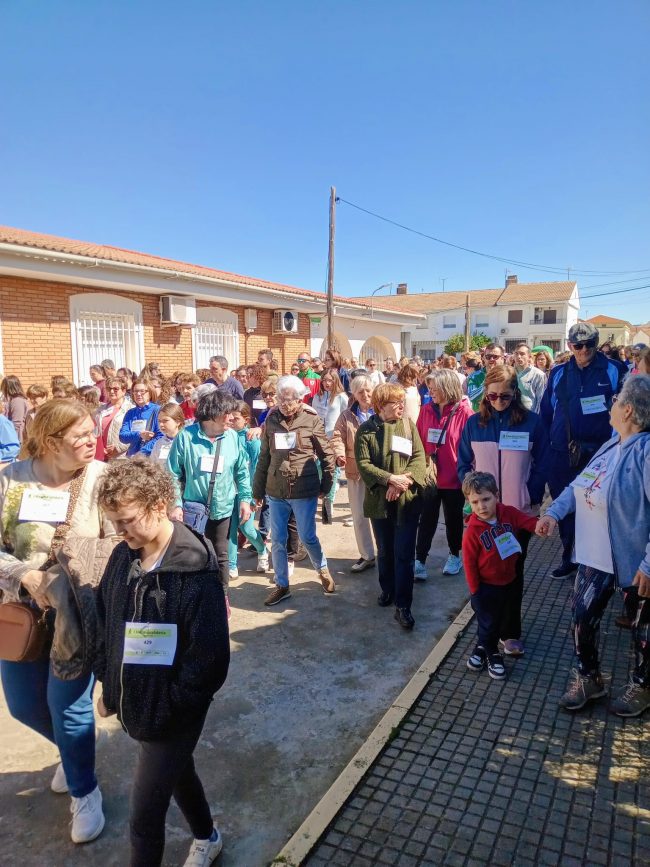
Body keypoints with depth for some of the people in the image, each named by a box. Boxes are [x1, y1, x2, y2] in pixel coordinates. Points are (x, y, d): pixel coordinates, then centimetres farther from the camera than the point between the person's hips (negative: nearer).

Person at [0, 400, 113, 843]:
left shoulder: (102, 479, -14)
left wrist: (69, 586, -24)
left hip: (77, 616, -4)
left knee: (67, 704, 4)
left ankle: (85, 794, 33)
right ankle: (75, 750, 51)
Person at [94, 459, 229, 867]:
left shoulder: (195, 570, -25)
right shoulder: (123, 557, -6)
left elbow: (210, 658, -21)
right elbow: (106, 623, 8)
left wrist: (166, 709, -16)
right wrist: (109, 686, 7)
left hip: (172, 714, -7)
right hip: (134, 702, 7)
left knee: (145, 817, 5)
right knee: (178, 771, 28)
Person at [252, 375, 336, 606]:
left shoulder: (311, 420, -7)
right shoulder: (271, 420, 1)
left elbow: (326, 454, 0)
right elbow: (264, 457, 7)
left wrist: (326, 485, 2)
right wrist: (258, 490, 9)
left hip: (304, 490, -3)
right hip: (275, 491, 3)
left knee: (307, 537, 8)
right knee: (277, 540, 10)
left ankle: (323, 570, 36)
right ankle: (282, 585, 27)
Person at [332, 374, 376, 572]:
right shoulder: (346, 416, 7)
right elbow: (338, 437, -1)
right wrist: (339, 454, -20)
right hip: (356, 472, 3)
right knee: (359, 515, 10)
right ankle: (367, 555, 25)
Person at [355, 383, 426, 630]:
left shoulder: (408, 425, 1)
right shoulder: (366, 429, -5)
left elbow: (419, 456, -4)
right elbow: (363, 463, -12)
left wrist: (405, 480, -19)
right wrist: (390, 479, -21)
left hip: (407, 499, 0)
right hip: (379, 500, 0)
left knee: (404, 554, -2)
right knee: (384, 551, 16)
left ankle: (403, 606, 4)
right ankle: (387, 590, 38)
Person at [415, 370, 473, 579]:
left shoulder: (464, 412, -13)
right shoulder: (426, 410, -1)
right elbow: (419, 442, 3)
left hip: (454, 478, -2)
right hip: (430, 476, 2)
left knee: (453, 518, 16)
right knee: (427, 520, 5)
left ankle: (455, 555, 36)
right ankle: (420, 561, 11)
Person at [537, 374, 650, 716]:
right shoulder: (612, 445, 4)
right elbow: (580, 483, 11)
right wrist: (554, 511, -4)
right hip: (597, 555, 7)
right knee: (583, 617, 14)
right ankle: (588, 677, 36)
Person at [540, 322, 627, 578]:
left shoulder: (614, 370, -2)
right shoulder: (558, 373, 7)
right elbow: (546, 413, 10)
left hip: (599, 454, -2)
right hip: (563, 454, 3)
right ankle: (569, 558, 30)